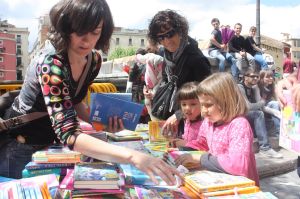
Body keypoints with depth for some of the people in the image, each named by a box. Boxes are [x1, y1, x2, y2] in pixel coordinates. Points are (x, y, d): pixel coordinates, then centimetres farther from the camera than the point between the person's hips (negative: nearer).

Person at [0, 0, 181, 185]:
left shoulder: (94, 60, -11)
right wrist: (133, 156, -54)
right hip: (21, 146, -6)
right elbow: (68, 133, -43)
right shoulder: (51, 64, -33)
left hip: (50, 142, 6)